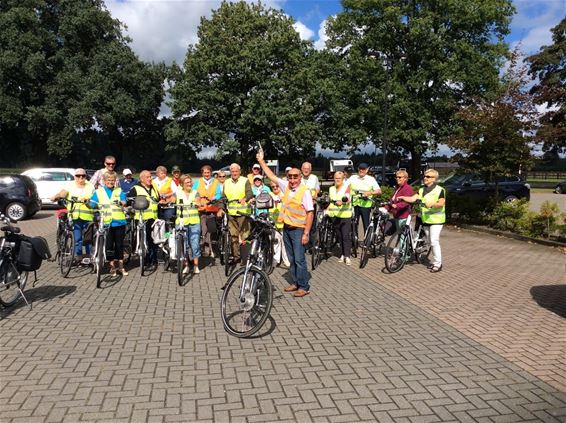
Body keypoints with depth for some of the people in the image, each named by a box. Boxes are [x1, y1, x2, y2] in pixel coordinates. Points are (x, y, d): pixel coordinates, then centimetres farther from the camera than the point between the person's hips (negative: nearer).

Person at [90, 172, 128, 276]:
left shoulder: (119, 191, 8)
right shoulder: (98, 192, 10)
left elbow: (124, 202, -10)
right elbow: (92, 204, 7)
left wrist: (120, 202, -29)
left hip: (119, 221, 0)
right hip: (106, 222, 0)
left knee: (119, 244, 6)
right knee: (109, 245, 4)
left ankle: (121, 266, 18)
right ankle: (112, 266, 17)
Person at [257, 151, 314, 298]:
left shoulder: (304, 191, -14)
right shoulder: (286, 186, 4)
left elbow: (310, 213, -16)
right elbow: (271, 176, 12)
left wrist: (306, 233, -19)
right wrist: (261, 161, 11)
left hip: (298, 230, -7)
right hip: (286, 228, 7)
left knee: (299, 259, -5)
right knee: (291, 259, 13)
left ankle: (304, 287, 4)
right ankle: (295, 283, 24)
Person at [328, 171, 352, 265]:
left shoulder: (347, 187, -2)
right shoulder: (331, 189, 15)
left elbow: (348, 199, -19)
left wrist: (342, 202, -39)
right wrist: (327, 210, 10)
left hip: (345, 216, -5)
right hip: (335, 216, 5)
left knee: (346, 236, -7)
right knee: (339, 236, 10)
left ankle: (347, 256, -4)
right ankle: (342, 254, 19)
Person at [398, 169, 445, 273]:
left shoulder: (439, 190, -6)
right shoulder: (421, 190, 10)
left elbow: (441, 203, -15)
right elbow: (412, 199, -3)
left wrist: (432, 204, -33)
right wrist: (403, 197, -21)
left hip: (436, 220, -6)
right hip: (425, 219, 6)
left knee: (434, 241, -10)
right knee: (431, 242, 13)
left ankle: (438, 264, -2)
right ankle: (435, 261, 24)